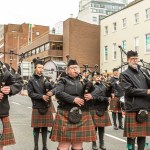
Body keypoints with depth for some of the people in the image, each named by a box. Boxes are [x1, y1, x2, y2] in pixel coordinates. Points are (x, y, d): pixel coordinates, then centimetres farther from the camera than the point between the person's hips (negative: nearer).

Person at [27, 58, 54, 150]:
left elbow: (53, 89, 6)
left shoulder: (45, 79, 9)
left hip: (47, 107, 3)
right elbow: (30, 93, -10)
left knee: (45, 127, 9)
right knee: (37, 127, 3)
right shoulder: (31, 81, -1)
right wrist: (42, 96, -21)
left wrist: (51, 92, -17)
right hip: (37, 107, -3)